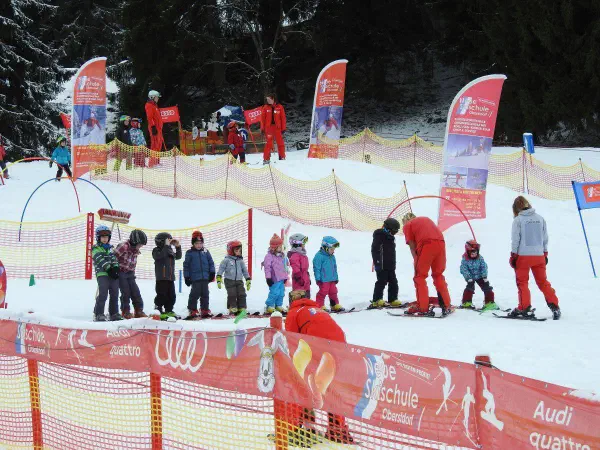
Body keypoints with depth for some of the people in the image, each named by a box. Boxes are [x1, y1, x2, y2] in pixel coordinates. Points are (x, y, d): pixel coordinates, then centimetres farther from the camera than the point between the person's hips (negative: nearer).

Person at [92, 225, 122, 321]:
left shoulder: (110, 248, 22)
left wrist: (116, 268, -8)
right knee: (103, 295, -14)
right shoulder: (96, 249, 3)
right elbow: (101, 260, -9)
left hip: (113, 274, 6)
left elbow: (114, 258, 10)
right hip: (102, 274, -6)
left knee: (114, 294, 5)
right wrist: (109, 269, -20)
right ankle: (98, 314, -11)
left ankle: (114, 313, 13)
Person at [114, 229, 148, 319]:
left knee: (136, 292, 2)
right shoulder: (123, 247, -21)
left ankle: (139, 311, 7)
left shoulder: (136, 250, 6)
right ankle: (125, 312, 3)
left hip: (130, 274, 7)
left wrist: (132, 273, 17)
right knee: (126, 292, -7)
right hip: (121, 273, -7)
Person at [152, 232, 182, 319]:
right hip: (161, 278, -7)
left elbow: (178, 256, 18)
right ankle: (158, 311, -5)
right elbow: (161, 255, -23)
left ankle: (169, 311, 19)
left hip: (170, 278, 7)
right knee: (162, 295, -9)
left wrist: (178, 247, 6)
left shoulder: (170, 251, 18)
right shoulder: (156, 250, -4)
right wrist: (166, 246, -23)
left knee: (171, 296, 10)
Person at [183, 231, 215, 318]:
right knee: (195, 294, -7)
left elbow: (211, 262, 13)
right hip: (195, 278, -4)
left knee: (205, 294, 7)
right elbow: (186, 265, 2)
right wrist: (186, 277, -1)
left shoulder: (205, 252, 9)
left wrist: (212, 273, 4)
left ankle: (205, 310, 14)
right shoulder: (189, 253, 0)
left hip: (205, 278, 4)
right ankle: (192, 310, 1)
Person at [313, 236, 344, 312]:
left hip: (332, 279, 8)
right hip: (324, 280, -8)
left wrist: (336, 277, 23)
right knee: (323, 292, -6)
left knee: (333, 292, 12)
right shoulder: (319, 256, -13)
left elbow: (334, 268, 22)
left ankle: (335, 305, 21)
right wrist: (318, 278, -16)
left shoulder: (332, 256, 13)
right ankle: (320, 306, 1)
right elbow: (317, 268, -14)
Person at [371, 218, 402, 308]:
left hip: (390, 266, 9)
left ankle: (392, 300, 15)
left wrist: (393, 264, 28)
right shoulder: (379, 236, -12)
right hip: (382, 266, -9)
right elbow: (375, 250, -18)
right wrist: (377, 263, -23)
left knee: (393, 282, 9)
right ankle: (376, 301, -7)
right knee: (382, 282, -10)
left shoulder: (390, 237, 17)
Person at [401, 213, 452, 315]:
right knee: (438, 275, 17)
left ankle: (422, 307, -4)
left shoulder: (407, 226, 18)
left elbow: (412, 246, 8)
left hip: (427, 245, -5)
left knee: (420, 276, 4)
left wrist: (416, 261, 8)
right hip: (440, 242, 5)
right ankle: (446, 306, 15)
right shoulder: (426, 219, 33)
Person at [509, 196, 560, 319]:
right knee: (543, 282, 9)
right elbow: (545, 238, 9)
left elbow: (515, 240, -7)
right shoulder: (540, 218, 5)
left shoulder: (518, 220, -7)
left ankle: (524, 307, 0)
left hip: (523, 256, -4)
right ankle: (554, 306, 0)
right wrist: (545, 254, 18)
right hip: (539, 255, 4)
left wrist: (513, 256, 1)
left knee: (522, 283, 7)